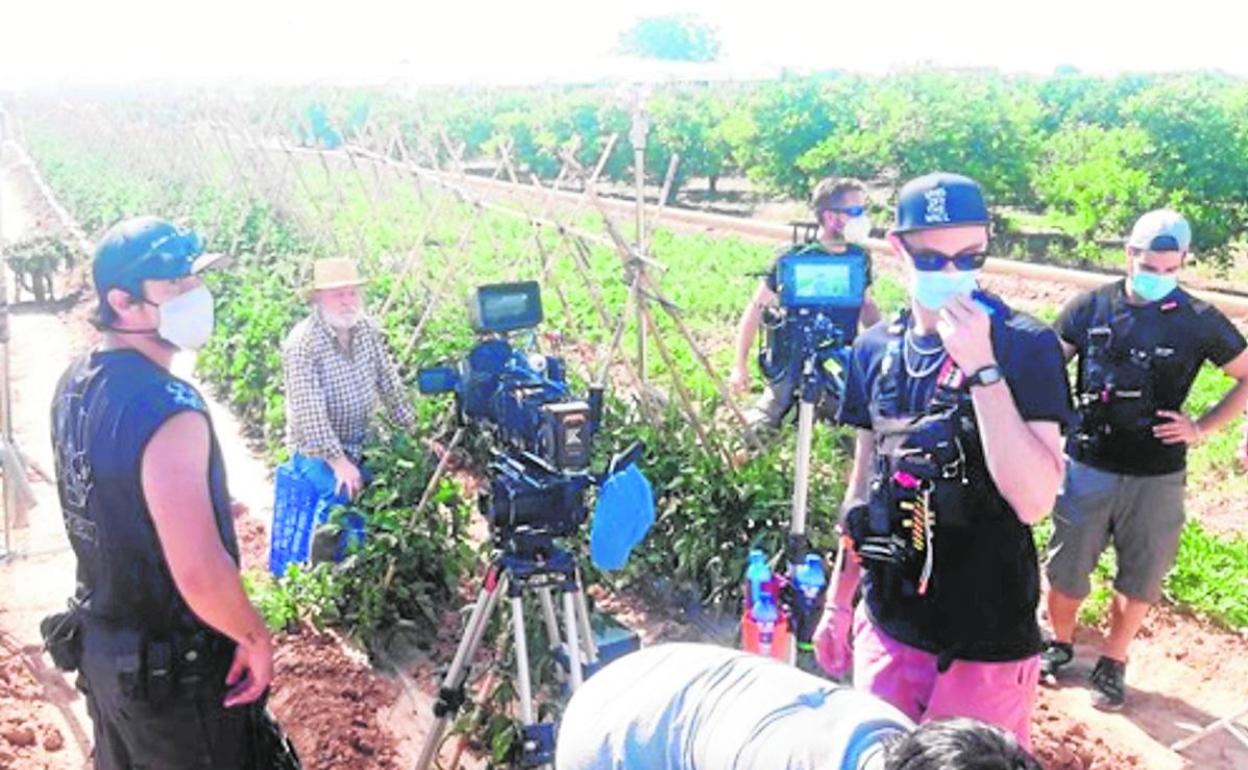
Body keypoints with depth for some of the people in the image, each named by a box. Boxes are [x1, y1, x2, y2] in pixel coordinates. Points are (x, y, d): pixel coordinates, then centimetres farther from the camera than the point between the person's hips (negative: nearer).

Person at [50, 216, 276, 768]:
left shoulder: (76, 382, 0)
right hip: (176, 672, -8)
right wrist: (256, 638, -16)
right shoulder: (169, 409, -28)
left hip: (99, 644, 8)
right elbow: (201, 574, -32)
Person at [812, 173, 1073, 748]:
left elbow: (1034, 501, -23)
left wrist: (981, 367, -28)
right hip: (886, 627, 4)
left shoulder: (1026, 346, -13)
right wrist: (839, 602, 13)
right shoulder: (875, 348, 0)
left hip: (989, 642, -4)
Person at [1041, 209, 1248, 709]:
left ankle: (1113, 663, 33)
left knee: (1139, 579, 12)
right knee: (1067, 569, 10)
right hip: (1086, 467, 0)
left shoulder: (1200, 322, -5)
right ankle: (1059, 643, 36)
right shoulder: (1091, 308, -5)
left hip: (1157, 477, 0)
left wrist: (1203, 428, -5)